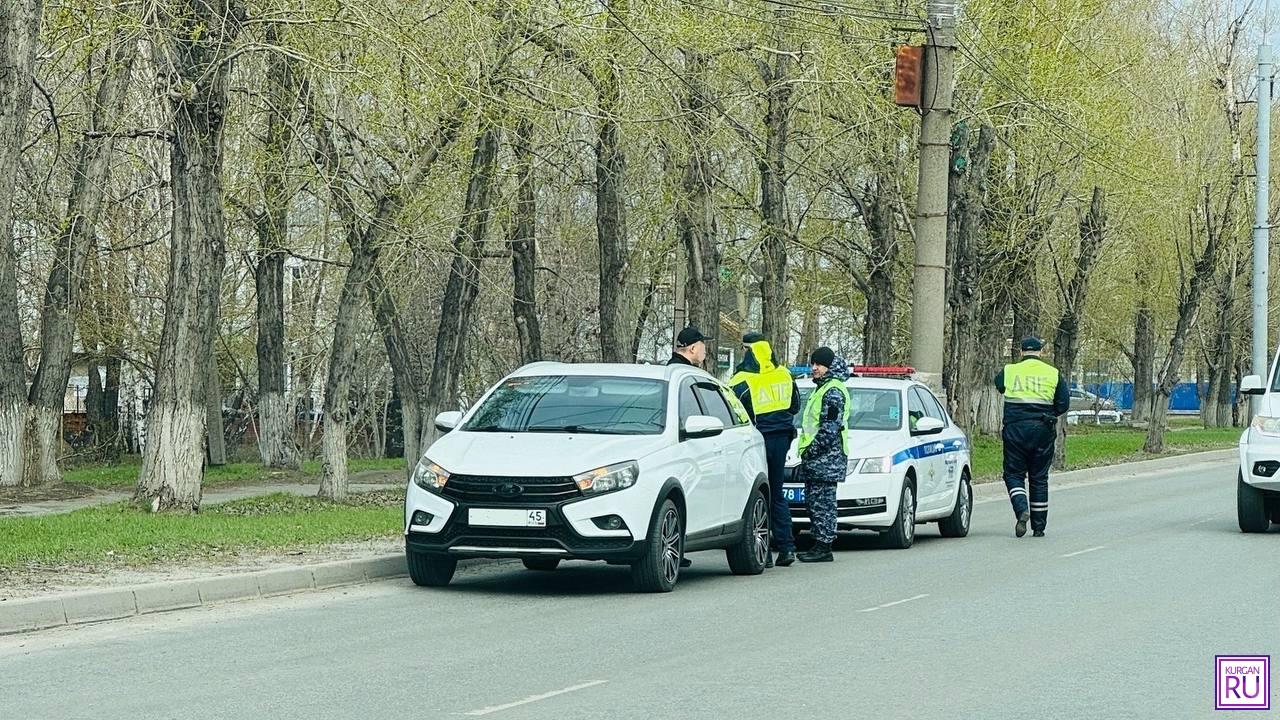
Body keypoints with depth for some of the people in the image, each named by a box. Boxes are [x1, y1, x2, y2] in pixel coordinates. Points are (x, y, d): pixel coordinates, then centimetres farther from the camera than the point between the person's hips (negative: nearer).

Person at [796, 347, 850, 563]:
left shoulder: (834, 391, -10)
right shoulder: (822, 388, 22)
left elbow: (830, 426, -18)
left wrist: (814, 449, -19)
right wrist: (808, 451, 20)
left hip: (826, 457, -10)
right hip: (816, 457, 10)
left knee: (822, 502, -10)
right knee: (813, 501, 10)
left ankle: (824, 547, -9)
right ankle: (819, 544, 13)